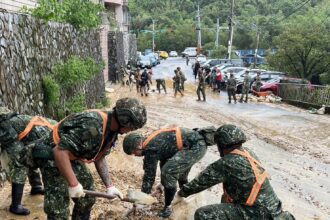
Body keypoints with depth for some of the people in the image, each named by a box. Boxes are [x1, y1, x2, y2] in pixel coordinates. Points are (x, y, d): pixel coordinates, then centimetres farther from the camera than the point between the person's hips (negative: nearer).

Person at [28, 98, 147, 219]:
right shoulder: (91, 126, -33)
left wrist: (109, 186, 3)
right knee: (59, 210, -8)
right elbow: (59, 151, -35)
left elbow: (99, 158, 8)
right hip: (53, 157, -9)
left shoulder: (111, 129, -2)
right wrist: (73, 183, -30)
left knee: (87, 198, 15)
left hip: (73, 158, 9)